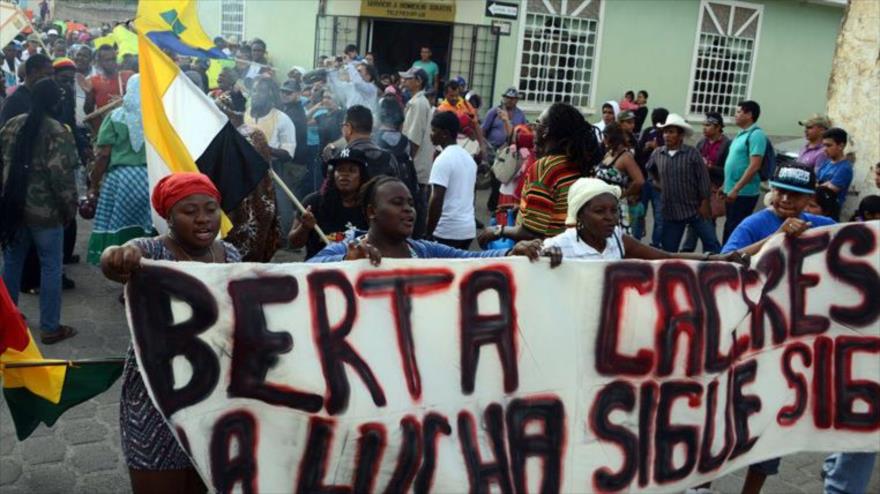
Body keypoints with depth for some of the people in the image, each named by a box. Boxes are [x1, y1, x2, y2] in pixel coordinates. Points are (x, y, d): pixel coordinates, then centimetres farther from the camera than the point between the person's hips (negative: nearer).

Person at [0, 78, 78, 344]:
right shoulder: (57, 132, -13)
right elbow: (61, 176, -18)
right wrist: (70, 208, -7)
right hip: (45, 211, -6)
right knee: (50, 267, 3)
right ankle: (50, 328, 9)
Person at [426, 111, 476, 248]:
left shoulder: (443, 160, -14)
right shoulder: (469, 158, 12)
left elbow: (437, 200, -19)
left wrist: (428, 233, -13)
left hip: (448, 230, -8)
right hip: (468, 228, 8)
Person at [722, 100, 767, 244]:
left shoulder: (756, 134, -14)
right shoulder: (741, 134, 15)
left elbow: (754, 166, -21)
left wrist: (736, 189, -22)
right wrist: (726, 186, 19)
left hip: (744, 193, -9)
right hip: (732, 191, 9)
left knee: (736, 230, -5)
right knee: (729, 228, 14)